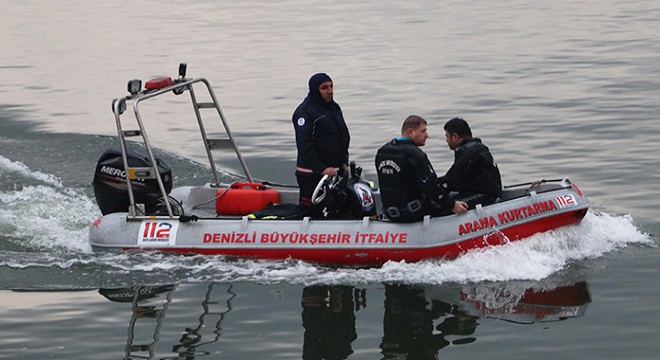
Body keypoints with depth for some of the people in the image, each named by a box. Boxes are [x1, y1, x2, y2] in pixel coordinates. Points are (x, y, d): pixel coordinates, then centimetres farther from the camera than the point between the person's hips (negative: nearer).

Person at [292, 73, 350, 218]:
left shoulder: (334, 108, 16)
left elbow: (344, 138, 25)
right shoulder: (305, 112, -12)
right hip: (312, 174, -8)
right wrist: (321, 169, -22)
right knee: (311, 212, -8)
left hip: (335, 171, 8)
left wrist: (344, 163, 12)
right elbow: (304, 145, -18)